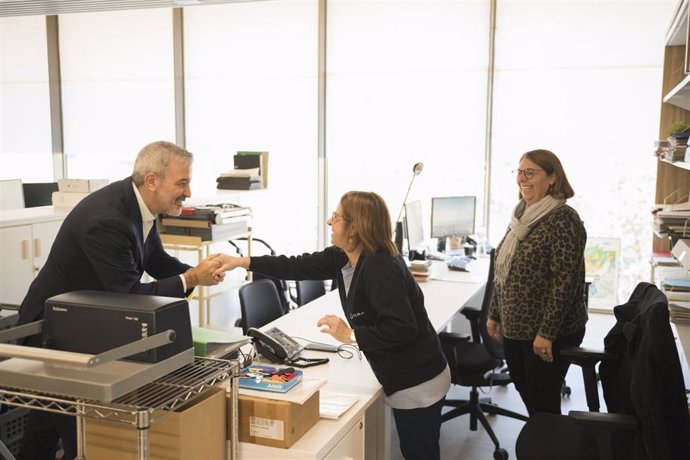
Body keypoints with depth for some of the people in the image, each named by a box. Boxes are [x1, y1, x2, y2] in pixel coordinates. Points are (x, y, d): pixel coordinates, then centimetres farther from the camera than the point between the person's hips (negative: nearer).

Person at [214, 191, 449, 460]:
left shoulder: (379, 267, -28)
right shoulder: (343, 257, 0)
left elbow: (403, 328, -32)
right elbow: (299, 266, 5)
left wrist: (351, 335, -25)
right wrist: (242, 262, 3)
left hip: (419, 384, -9)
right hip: (403, 381, 9)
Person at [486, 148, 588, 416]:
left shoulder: (563, 219, -16)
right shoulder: (521, 216, 9)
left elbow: (564, 281, -21)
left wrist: (547, 332, -22)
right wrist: (495, 314, 16)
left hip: (549, 333, -8)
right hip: (514, 328, 8)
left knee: (543, 403, 4)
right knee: (526, 394, 18)